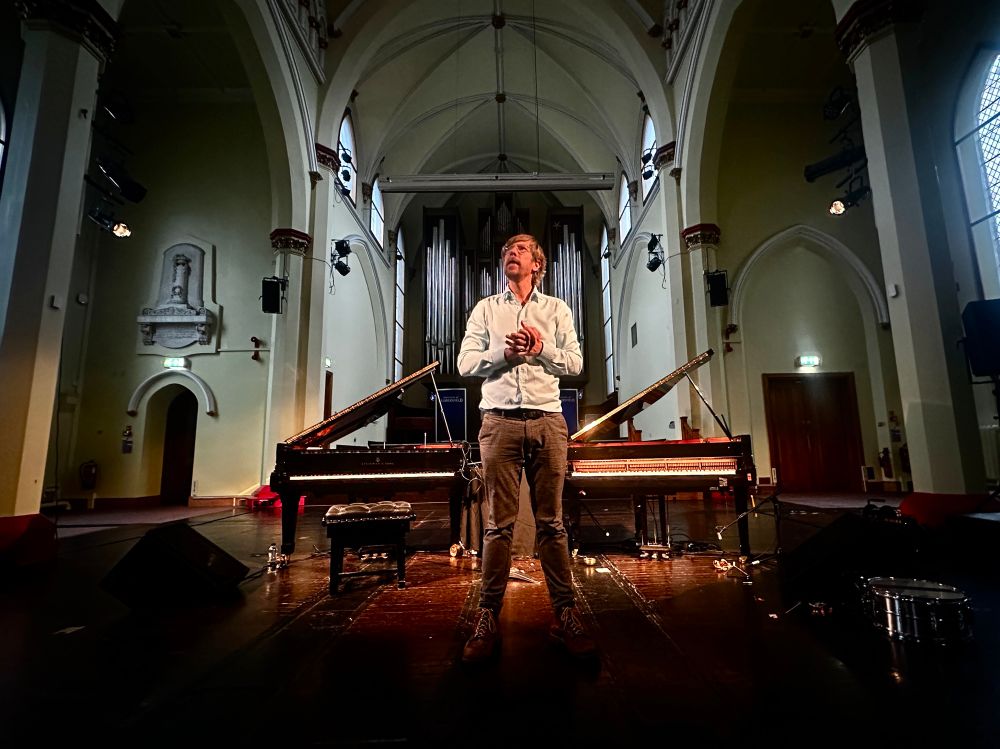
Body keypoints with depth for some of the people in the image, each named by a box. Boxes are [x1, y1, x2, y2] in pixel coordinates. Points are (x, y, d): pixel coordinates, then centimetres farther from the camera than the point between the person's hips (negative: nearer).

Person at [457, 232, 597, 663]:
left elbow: (575, 363, 8)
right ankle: (487, 619, 9)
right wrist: (505, 352, -9)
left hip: (546, 420, 1)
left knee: (551, 521, 3)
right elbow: (465, 364, 6)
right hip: (499, 419, 0)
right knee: (498, 523, -1)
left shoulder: (557, 309, 16)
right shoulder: (485, 309, 15)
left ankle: (565, 616, 12)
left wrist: (541, 348, -8)